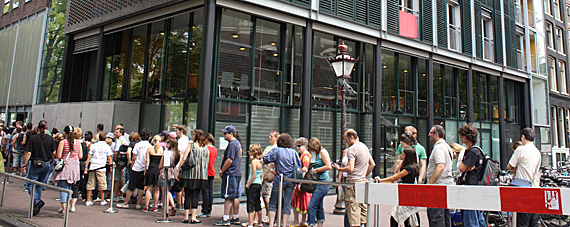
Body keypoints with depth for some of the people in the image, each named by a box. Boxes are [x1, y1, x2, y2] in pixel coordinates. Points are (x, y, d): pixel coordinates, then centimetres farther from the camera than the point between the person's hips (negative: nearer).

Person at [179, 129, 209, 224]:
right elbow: (207, 162, 9)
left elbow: (183, 159, -10)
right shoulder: (206, 148, 5)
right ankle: (193, 217, 6)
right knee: (195, 196, 8)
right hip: (201, 175, 3)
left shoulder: (191, 146, -5)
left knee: (187, 196, 5)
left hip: (189, 174, -3)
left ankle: (186, 217, 10)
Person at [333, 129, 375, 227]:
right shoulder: (365, 147, 13)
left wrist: (339, 168, -6)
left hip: (353, 182, -8)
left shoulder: (351, 149, -14)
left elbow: (350, 169, -22)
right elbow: (372, 164, 19)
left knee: (353, 207, -4)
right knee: (363, 206, 13)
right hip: (363, 181, 9)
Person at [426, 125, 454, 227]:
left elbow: (440, 167, -24)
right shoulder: (447, 146, 19)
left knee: (435, 216, -9)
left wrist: (430, 183, -22)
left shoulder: (438, 147, -13)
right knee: (446, 215, 15)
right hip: (448, 183, 11)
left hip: (439, 184, -11)